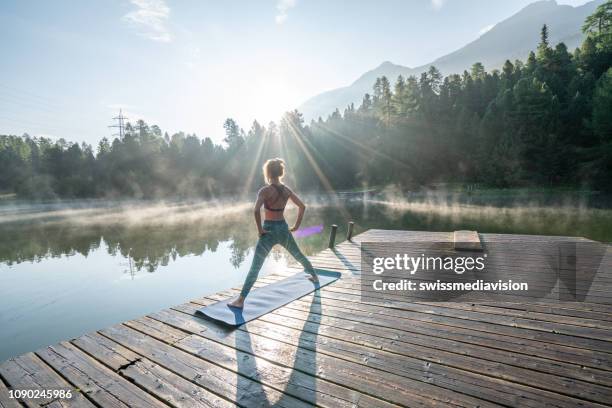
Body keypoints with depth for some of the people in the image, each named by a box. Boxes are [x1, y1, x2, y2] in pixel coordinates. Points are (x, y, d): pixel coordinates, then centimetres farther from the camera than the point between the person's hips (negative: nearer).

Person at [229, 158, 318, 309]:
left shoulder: (265, 190, -14)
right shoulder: (286, 189, 2)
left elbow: (256, 210, -28)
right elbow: (302, 206, 6)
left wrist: (260, 229, -17)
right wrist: (296, 225, 10)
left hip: (269, 230, -5)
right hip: (284, 228, 5)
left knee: (255, 267, -3)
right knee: (299, 255, 27)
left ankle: (241, 300, -2)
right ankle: (314, 276, 48)